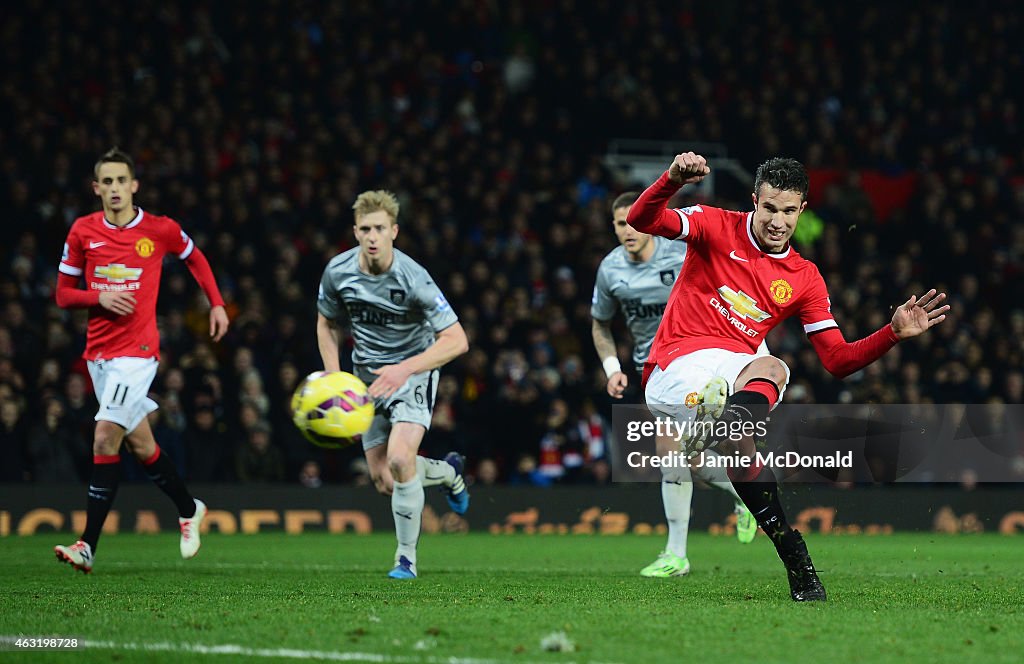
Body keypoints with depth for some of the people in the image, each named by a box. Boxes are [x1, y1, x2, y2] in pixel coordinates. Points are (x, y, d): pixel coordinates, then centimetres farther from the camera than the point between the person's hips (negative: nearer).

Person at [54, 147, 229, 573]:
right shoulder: (83, 231, 3)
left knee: (106, 439, -16)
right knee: (140, 443, 12)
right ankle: (189, 509, 35)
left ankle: (88, 546, -17)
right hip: (98, 352, 5)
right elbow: (63, 295, 7)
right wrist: (99, 298, -11)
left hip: (137, 351, -5)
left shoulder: (161, 230, -3)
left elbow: (194, 258, 19)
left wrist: (217, 304, 16)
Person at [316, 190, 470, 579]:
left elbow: (456, 341, -24)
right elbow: (327, 324, 10)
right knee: (383, 482, 3)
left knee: (399, 458, -28)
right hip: (368, 378, 5)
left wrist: (405, 369, -35)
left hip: (414, 371, -5)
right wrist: (334, 377, -3)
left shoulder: (412, 279, -24)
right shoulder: (337, 272, -10)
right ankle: (448, 472, 37)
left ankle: (407, 558, -11)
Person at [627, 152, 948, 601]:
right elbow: (642, 221, -9)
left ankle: (716, 427, -64)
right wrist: (672, 180, -28)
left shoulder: (805, 278, 15)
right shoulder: (718, 228, 5)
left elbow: (837, 360, 12)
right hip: (676, 366, -3)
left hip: (735, 372, 3)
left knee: (772, 368, -35)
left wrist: (893, 333, -3)